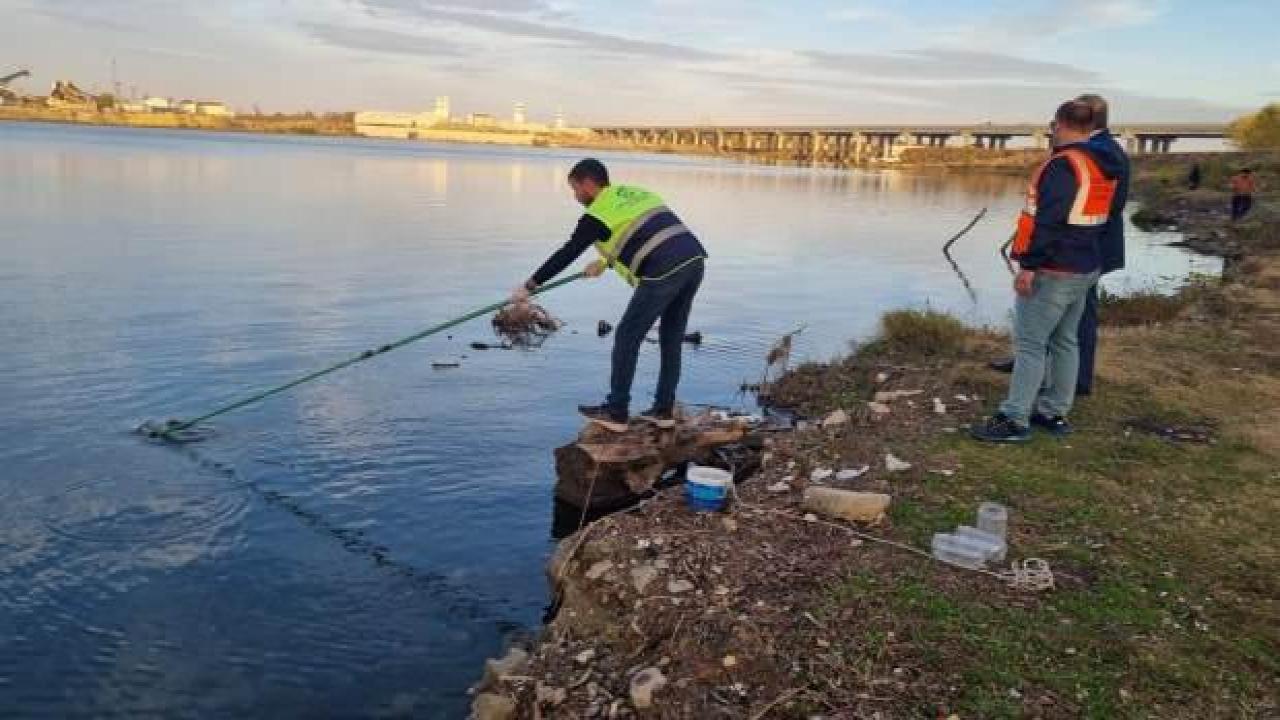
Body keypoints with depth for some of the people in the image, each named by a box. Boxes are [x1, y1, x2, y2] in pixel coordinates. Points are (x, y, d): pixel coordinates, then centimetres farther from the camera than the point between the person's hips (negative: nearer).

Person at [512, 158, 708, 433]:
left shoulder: (598, 213, 2)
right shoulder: (635, 194, 26)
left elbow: (565, 256, 4)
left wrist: (529, 287, 13)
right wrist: (606, 262, 48)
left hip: (664, 272, -8)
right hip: (695, 260, 8)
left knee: (627, 337, 3)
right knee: (672, 339, 17)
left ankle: (616, 413, 8)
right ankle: (664, 410, 22)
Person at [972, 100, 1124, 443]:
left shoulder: (1063, 164, -18)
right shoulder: (1105, 166, 13)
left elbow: (1048, 221, -24)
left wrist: (1029, 265, -23)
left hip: (1053, 271, -10)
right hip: (1086, 269, 10)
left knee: (1030, 343, -7)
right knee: (1065, 341, 15)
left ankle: (1014, 419, -5)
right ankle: (1054, 412, 23)